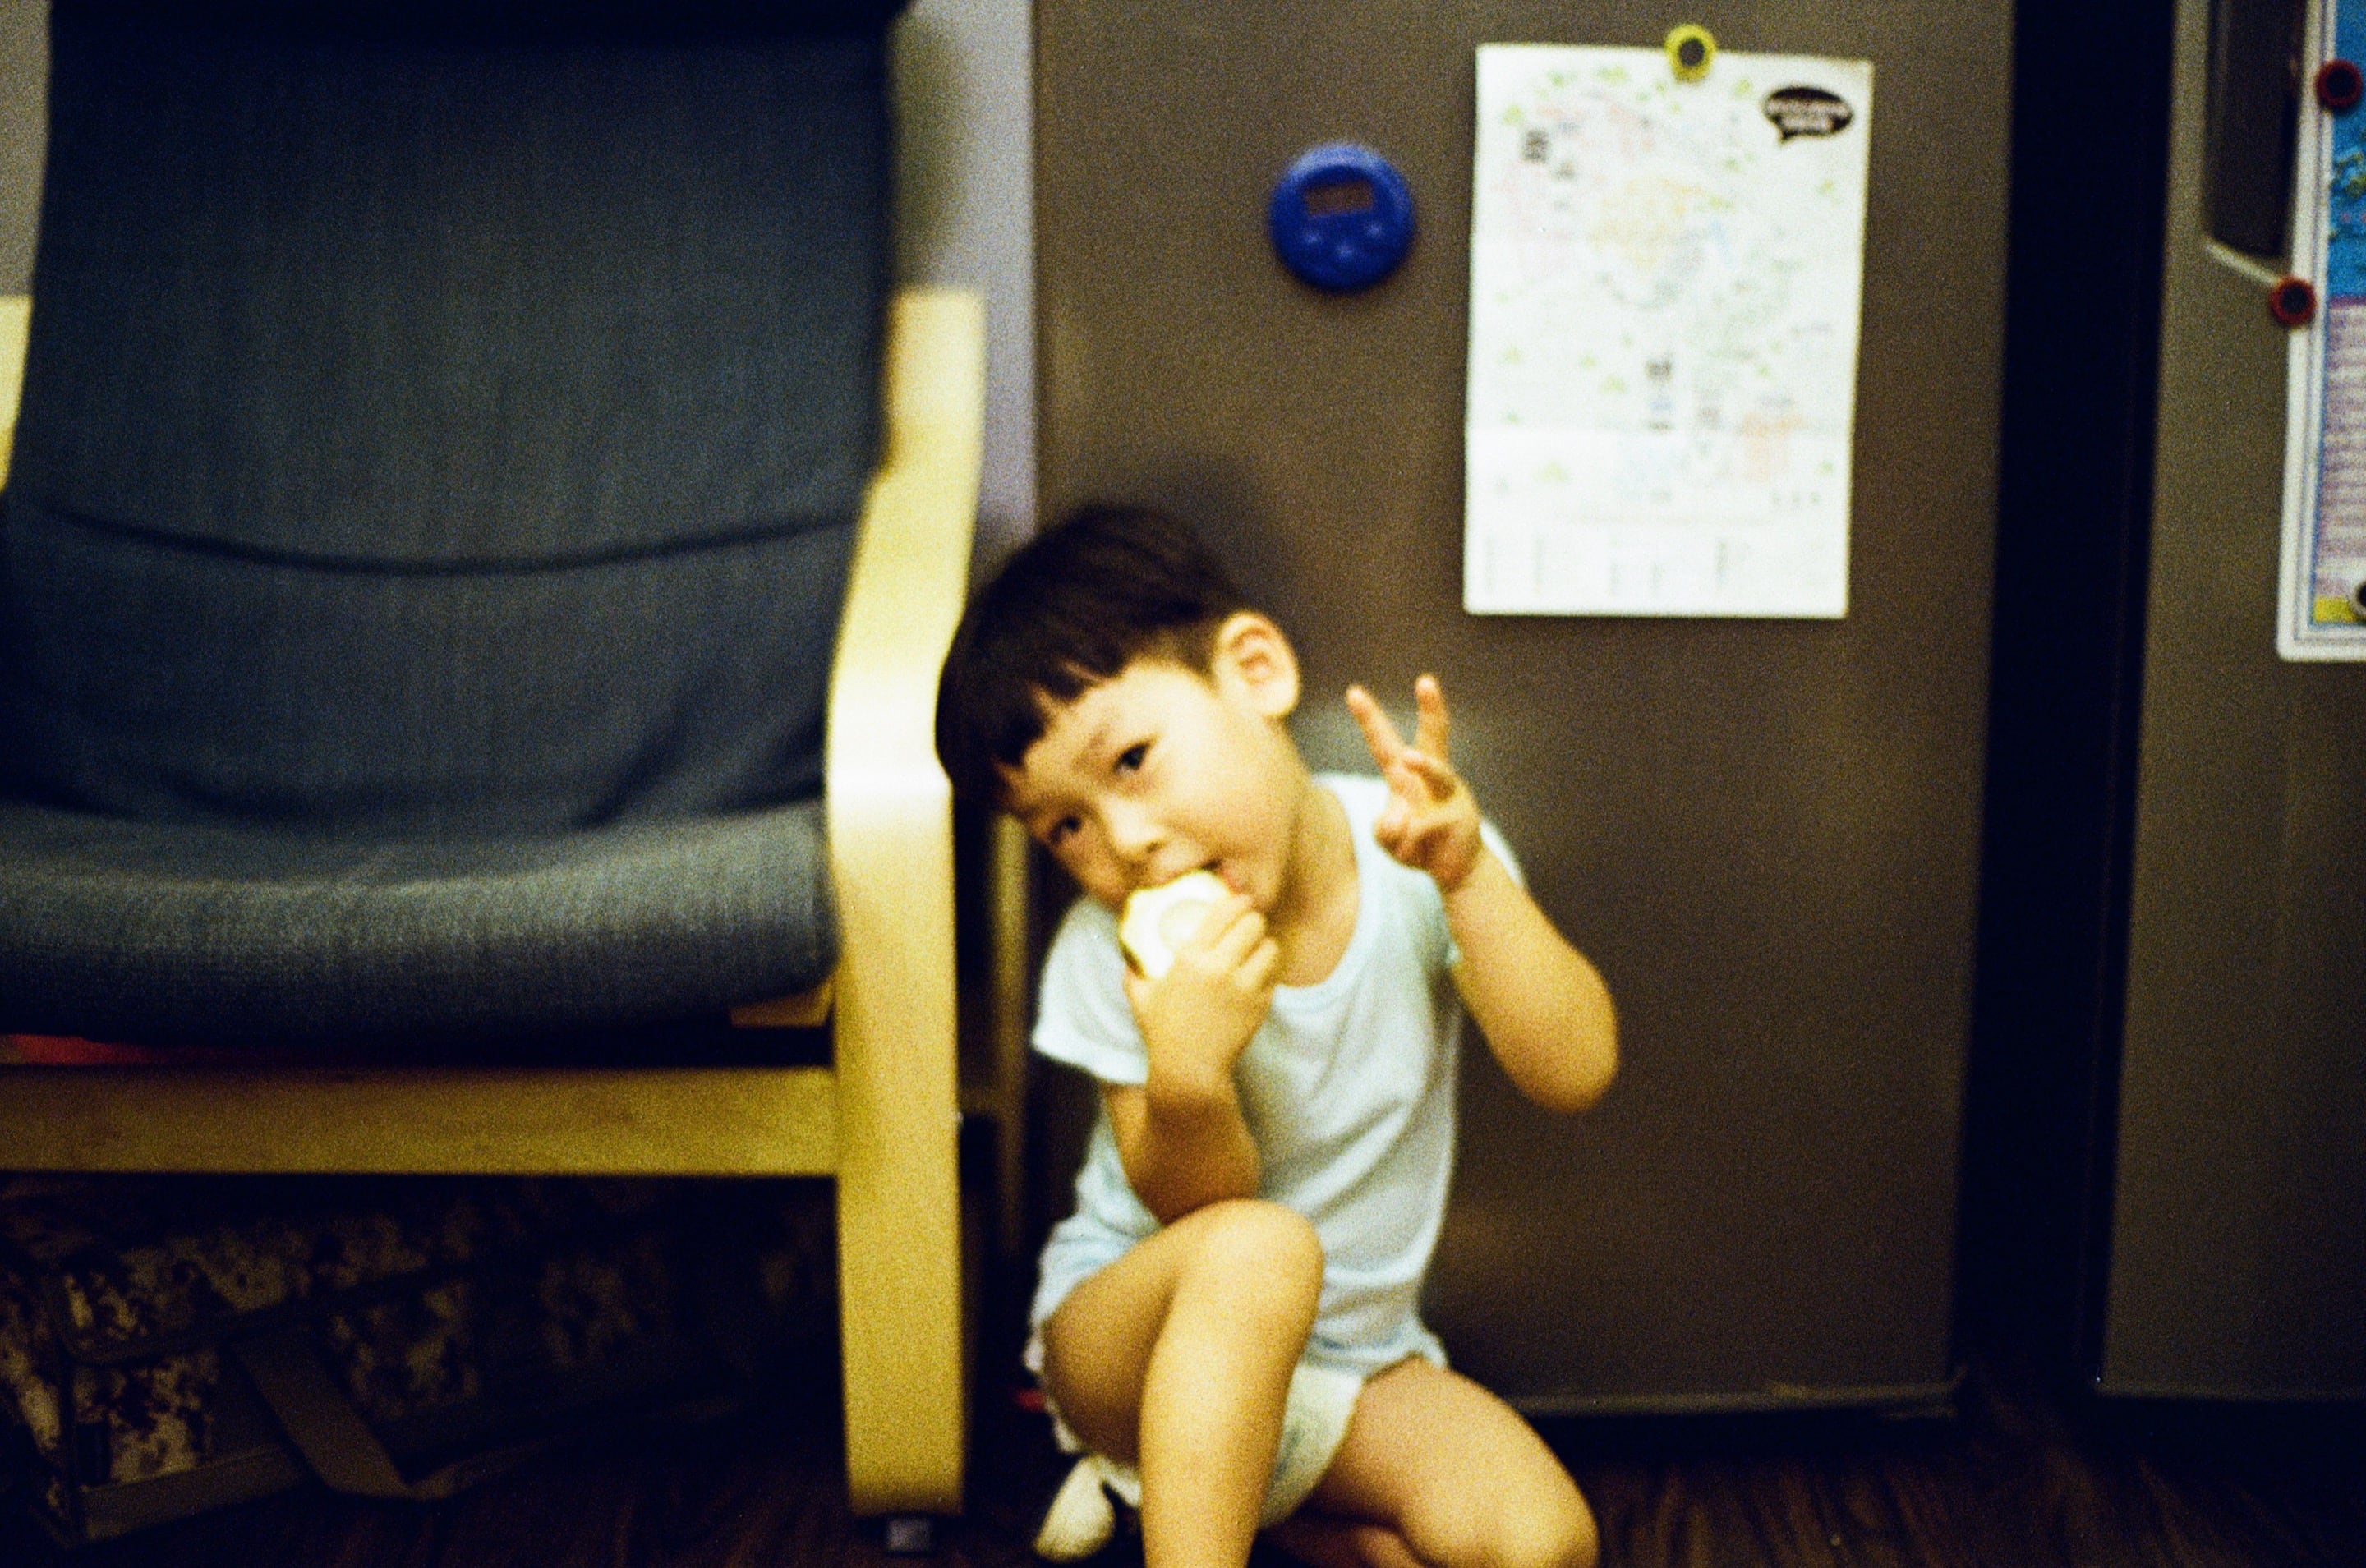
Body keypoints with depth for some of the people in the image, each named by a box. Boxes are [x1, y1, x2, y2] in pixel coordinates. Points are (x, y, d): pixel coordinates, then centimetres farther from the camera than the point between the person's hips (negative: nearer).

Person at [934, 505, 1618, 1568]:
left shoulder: (1409, 853, -13)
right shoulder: (1112, 954, -15)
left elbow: (1574, 1073, -20)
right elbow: (1204, 1215, -16)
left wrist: (1469, 874, -32)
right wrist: (1187, 1080, -37)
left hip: (1354, 1360, 4)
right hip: (1140, 1341, -4)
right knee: (1255, 1250, -37)